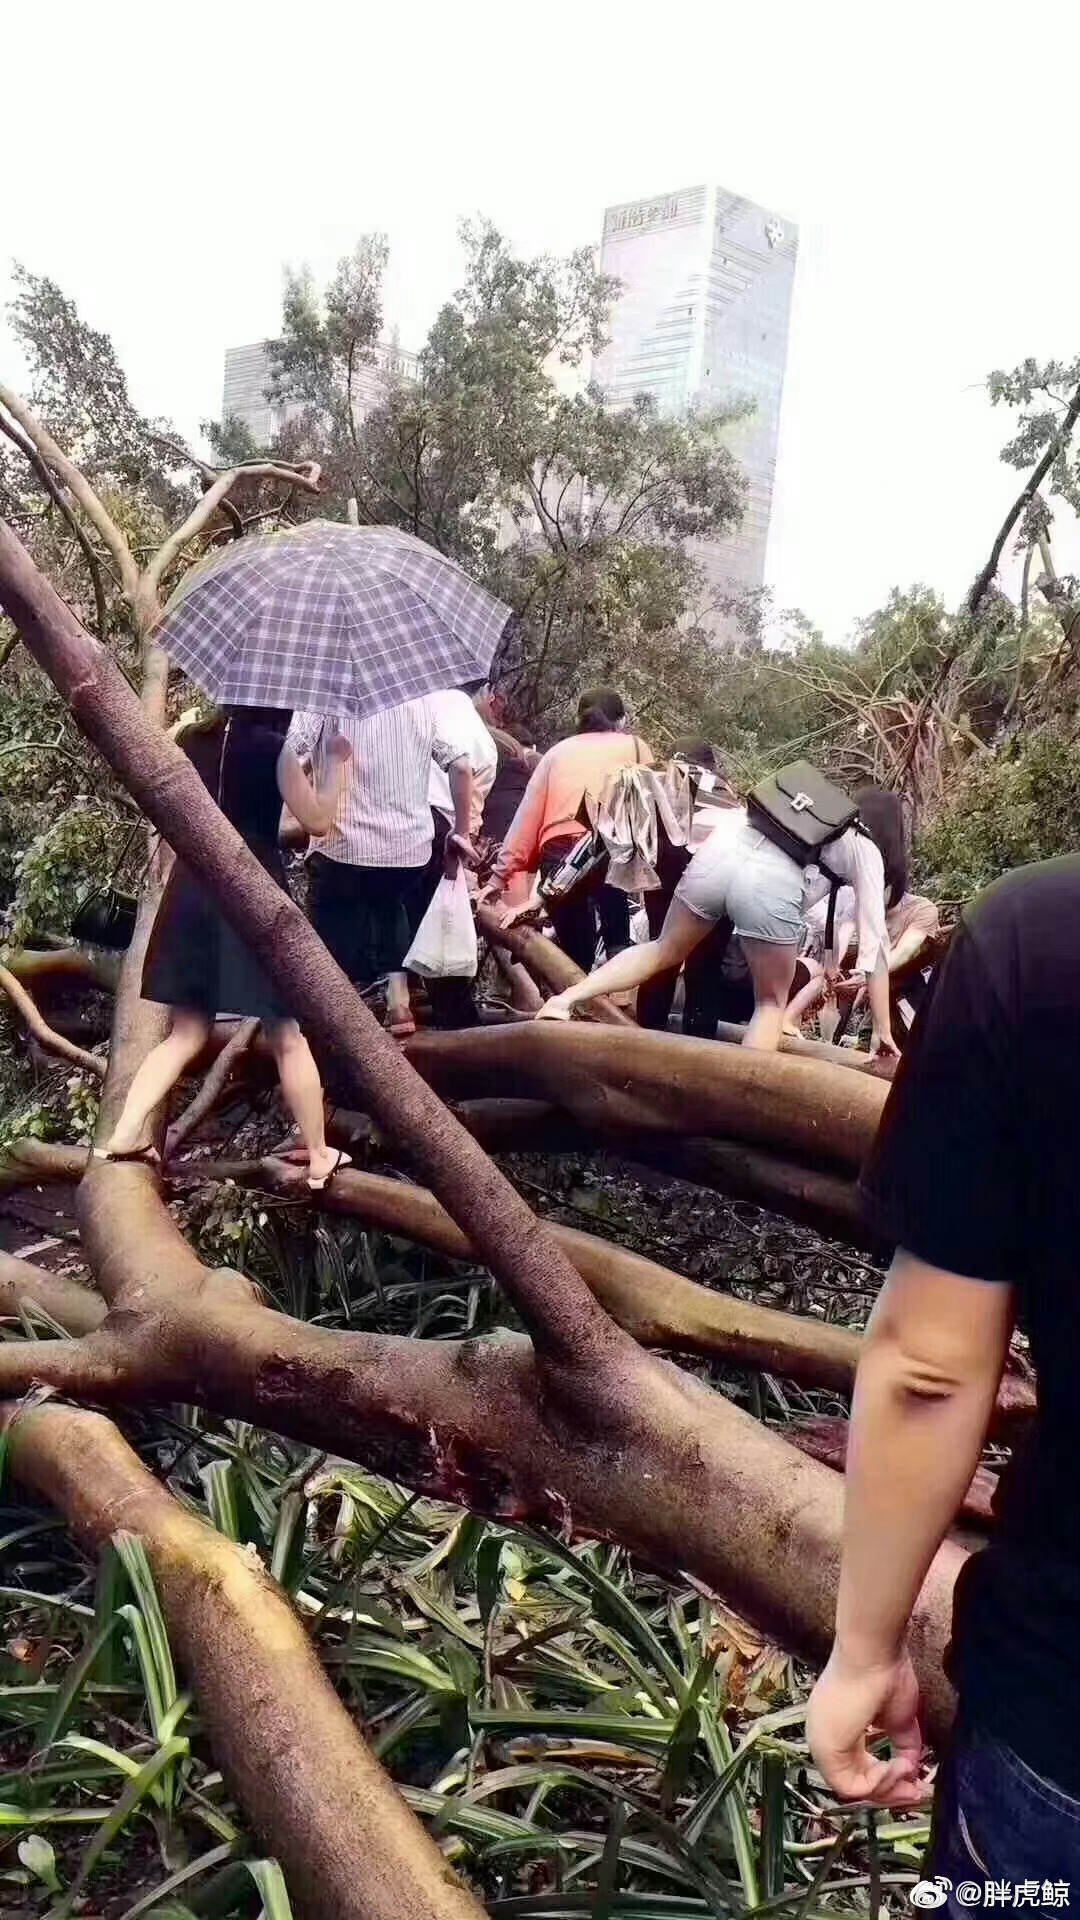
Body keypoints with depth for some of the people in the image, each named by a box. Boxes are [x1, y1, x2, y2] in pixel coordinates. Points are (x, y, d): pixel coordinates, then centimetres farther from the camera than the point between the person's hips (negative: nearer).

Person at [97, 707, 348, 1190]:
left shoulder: (191, 742, 11)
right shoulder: (272, 748, -5)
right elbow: (317, 821, -5)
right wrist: (337, 761, 6)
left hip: (192, 891, 5)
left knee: (187, 1032, 12)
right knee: (286, 1035, 4)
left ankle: (124, 1135, -1)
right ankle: (319, 1156, 11)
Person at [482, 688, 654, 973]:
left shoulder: (558, 751, 25)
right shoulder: (635, 746, 21)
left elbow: (528, 816, 17)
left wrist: (501, 874, 15)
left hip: (558, 854, 2)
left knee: (575, 954, 9)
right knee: (619, 944, 3)